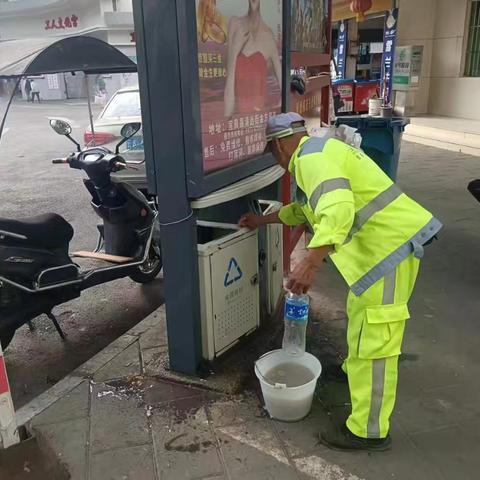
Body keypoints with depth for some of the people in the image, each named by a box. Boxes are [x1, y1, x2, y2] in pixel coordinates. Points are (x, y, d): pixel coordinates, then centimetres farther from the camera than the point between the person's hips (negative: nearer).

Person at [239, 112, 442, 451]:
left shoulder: (312, 157, -15)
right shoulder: (320, 151, 19)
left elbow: (337, 209, -33)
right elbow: (307, 208, 32)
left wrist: (310, 263, -38)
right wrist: (263, 220, 34)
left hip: (390, 244, -11)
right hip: (386, 240, 11)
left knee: (372, 338, -4)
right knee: (361, 314, 29)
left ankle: (368, 432, 7)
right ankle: (357, 368, 52)